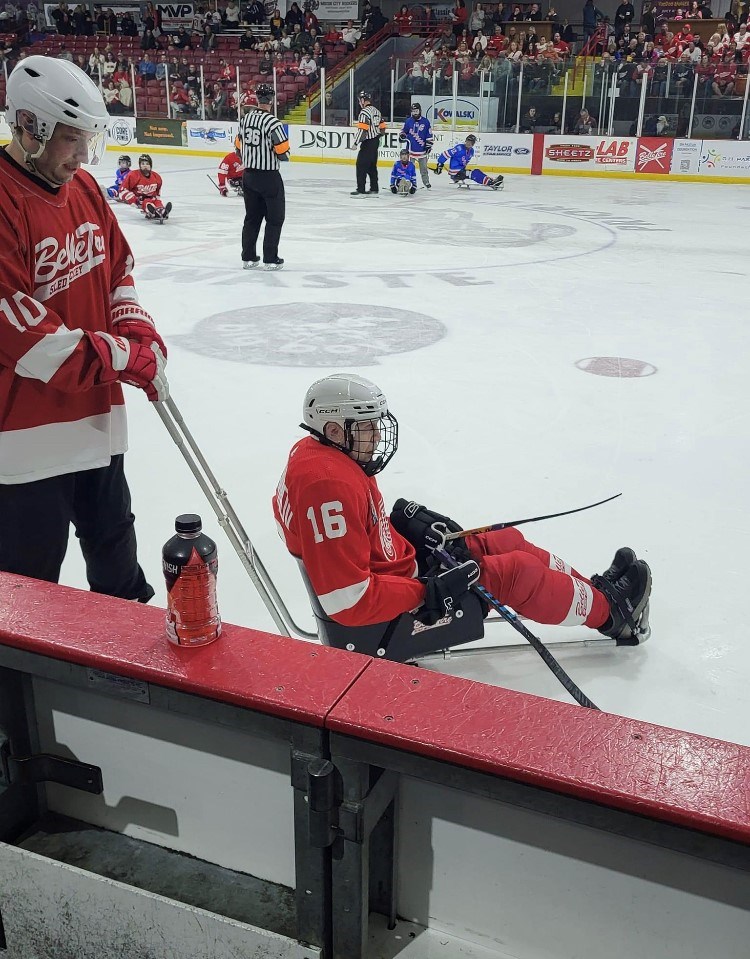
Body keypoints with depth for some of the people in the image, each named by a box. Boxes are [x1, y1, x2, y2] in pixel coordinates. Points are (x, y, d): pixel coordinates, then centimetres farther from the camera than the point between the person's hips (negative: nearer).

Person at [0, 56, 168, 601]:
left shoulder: (83, 187, 5)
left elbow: (118, 266, 16)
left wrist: (140, 334, -2)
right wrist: (124, 358, -21)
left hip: (97, 413, 8)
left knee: (113, 536, 27)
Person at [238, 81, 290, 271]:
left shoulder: (245, 118, 3)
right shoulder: (272, 122, -18)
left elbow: (240, 144, 12)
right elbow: (283, 151, -19)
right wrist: (284, 155, 4)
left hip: (248, 175, 7)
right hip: (268, 176, -7)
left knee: (252, 216, 15)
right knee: (275, 218, 4)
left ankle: (248, 258, 17)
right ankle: (270, 260, 4)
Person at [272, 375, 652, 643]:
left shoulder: (318, 451, 0)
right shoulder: (328, 484, -33)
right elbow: (348, 603, -34)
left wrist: (404, 518, 3)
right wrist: (428, 592, -26)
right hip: (381, 621, -10)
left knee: (508, 542, 12)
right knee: (517, 572, -4)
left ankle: (594, 588, 27)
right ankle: (609, 611, 20)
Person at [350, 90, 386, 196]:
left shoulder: (364, 112, -17)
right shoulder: (376, 111, 11)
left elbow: (362, 130, -23)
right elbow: (382, 127, 15)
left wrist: (356, 143, -19)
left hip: (367, 143, -9)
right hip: (375, 142, 9)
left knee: (361, 165, -5)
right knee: (372, 166, 15)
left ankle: (361, 190, -8)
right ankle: (374, 190, 18)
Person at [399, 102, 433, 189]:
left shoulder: (425, 122, -2)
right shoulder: (408, 121, 2)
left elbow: (429, 135, 3)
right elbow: (403, 130, 16)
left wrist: (429, 145, 0)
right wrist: (402, 136, -4)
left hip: (422, 150, -1)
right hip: (411, 149, 1)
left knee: (423, 167, 8)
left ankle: (426, 182, 21)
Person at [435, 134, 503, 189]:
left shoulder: (471, 151, 8)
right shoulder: (459, 148, -17)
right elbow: (446, 153, -17)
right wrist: (440, 164, -16)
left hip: (460, 170, 9)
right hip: (454, 172, -9)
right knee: (474, 174, -20)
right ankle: (491, 183, -26)